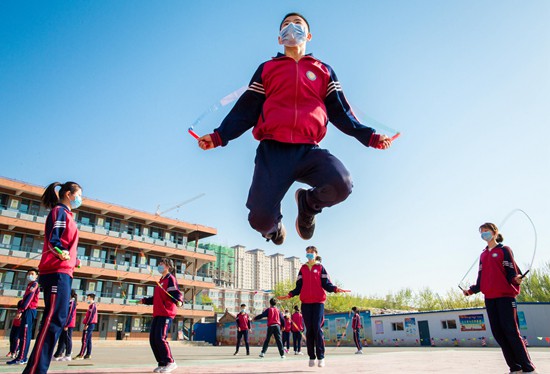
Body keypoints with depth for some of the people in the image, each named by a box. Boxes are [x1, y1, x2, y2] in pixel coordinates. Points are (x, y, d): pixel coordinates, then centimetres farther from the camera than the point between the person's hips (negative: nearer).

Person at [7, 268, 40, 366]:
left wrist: (20, 311, -21)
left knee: (24, 335, -13)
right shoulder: (30, 285, 25)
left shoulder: (34, 284, -5)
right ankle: (23, 357, 13)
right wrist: (21, 310, 13)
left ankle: (21, 358, -15)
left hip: (29, 311, -10)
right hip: (28, 311, 10)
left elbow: (29, 298, -16)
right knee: (26, 335, 9)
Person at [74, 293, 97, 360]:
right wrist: (86, 324, 18)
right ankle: (88, 355, 12)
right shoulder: (92, 305, 19)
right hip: (91, 325, 10)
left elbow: (91, 316, -19)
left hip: (89, 325, -10)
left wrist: (87, 324, -21)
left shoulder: (92, 305, -11)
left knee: (85, 340, -10)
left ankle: (81, 355, -10)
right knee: (88, 340, 10)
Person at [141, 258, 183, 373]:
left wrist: (179, 301, -38)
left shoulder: (170, 279, -4)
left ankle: (170, 362, -3)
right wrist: (144, 301, 39)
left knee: (160, 338, -15)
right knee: (153, 339, 6)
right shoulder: (161, 281, 22)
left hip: (166, 314, -9)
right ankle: (162, 363, 16)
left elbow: (176, 293, -18)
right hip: (157, 314, 9)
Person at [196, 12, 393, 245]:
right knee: (260, 219, -15)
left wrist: (370, 137, 6)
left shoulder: (324, 71, 22)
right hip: (272, 150, 0)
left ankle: (309, 203, 8)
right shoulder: (266, 69, 21)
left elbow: (340, 112, 18)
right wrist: (219, 136, 0)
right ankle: (274, 223, 27)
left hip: (309, 151, 1)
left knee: (341, 185, -30)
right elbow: (245, 110, 14)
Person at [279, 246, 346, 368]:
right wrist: (290, 295, 1)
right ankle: (311, 357, 6)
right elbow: (299, 287, 14)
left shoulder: (320, 267, 9)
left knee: (317, 328, -10)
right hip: (305, 302, 2)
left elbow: (326, 284, 3)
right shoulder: (302, 268, 16)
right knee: (309, 330, 2)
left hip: (318, 301, -2)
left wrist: (335, 289, -16)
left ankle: (321, 357, -4)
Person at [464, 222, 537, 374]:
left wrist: (516, 279, -26)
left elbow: (512, 271, -6)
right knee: (498, 333, 3)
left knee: (511, 331, -9)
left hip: (505, 295, -6)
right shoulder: (483, 255, 17)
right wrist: (471, 290, 11)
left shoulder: (504, 250, 2)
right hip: (489, 298, 6)